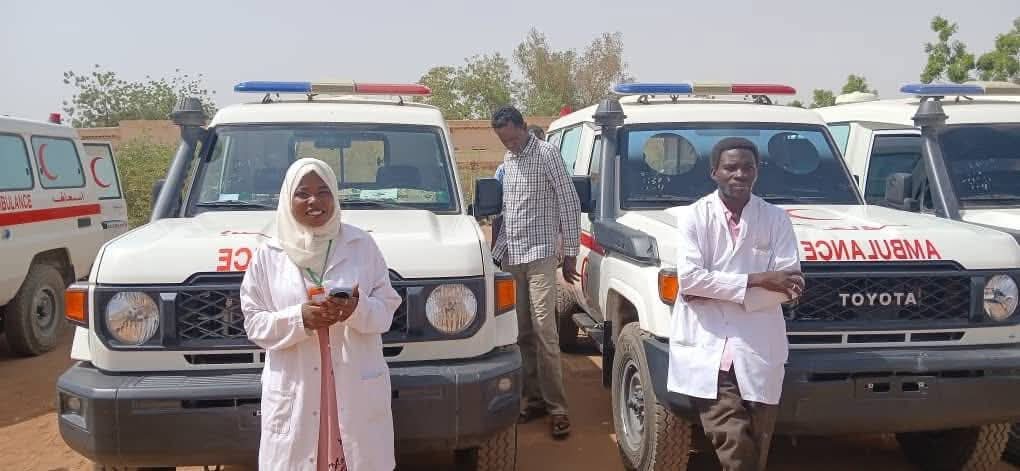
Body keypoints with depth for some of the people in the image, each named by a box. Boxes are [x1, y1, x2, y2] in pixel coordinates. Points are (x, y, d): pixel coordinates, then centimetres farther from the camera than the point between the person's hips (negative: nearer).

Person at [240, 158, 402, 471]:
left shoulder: (361, 244, 2)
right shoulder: (269, 254, 2)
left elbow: (388, 306, 3)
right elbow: (254, 323, 0)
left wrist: (358, 310, -18)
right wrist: (300, 318, -16)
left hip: (357, 385, 0)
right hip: (294, 390, 0)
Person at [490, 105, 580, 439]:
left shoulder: (546, 154, -6)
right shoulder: (508, 159, 15)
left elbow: (570, 203, -7)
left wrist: (570, 254, -8)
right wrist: (498, 251, 17)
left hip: (539, 253, -6)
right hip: (511, 255, 6)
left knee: (543, 329, -10)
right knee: (521, 331, 7)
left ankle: (556, 407, -4)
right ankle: (533, 398, 15)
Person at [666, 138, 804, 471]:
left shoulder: (776, 219, 6)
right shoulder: (694, 216, 2)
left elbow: (789, 286, -2)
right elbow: (689, 278, -10)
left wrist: (714, 290, -9)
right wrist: (756, 280, -13)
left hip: (758, 351, 2)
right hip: (707, 349, -2)